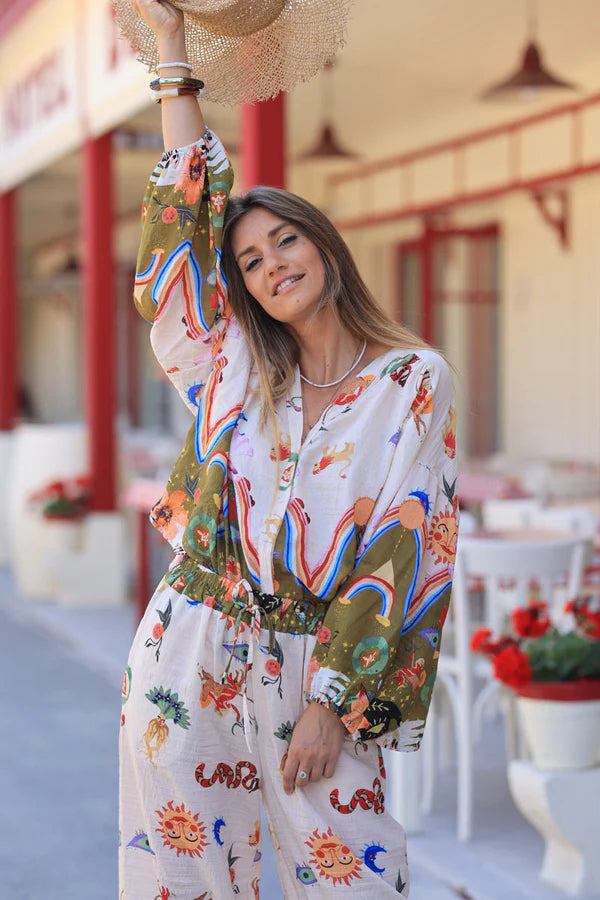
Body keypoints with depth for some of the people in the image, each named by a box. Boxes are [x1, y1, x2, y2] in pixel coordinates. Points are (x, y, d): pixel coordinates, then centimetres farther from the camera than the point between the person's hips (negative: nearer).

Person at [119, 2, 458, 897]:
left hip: (316, 664, -3)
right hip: (191, 651, 3)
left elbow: (403, 547, -6)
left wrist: (332, 699, -12)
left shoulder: (415, 379, -1)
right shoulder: (236, 370, 10)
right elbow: (186, 216, 11)